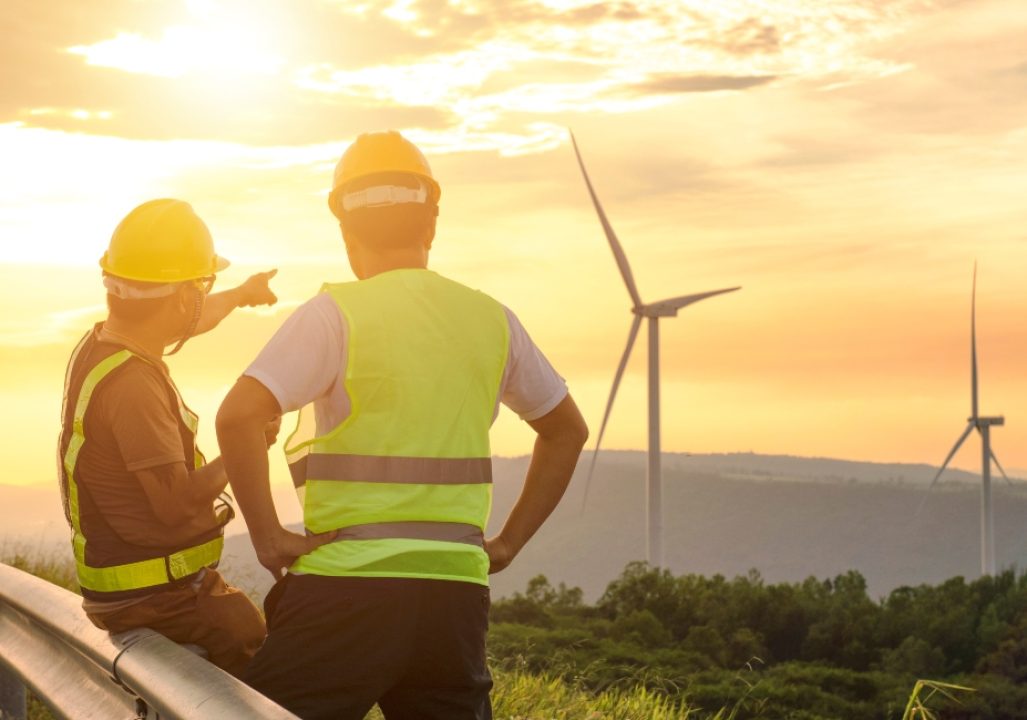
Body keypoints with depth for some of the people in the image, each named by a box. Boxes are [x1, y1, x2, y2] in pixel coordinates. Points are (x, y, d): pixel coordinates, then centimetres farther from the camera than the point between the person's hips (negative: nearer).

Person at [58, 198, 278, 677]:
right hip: (156, 597, -10)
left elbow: (187, 322, 28)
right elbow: (175, 502, -27)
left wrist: (241, 295, 46)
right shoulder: (131, 384, -25)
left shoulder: (99, 344, 5)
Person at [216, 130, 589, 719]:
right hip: (458, 593, 5)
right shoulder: (492, 321, 10)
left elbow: (238, 416, -17)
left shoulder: (336, 313, -5)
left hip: (347, 589, -5)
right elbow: (567, 429, 22)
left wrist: (269, 537, -8)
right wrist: (508, 543, 20)